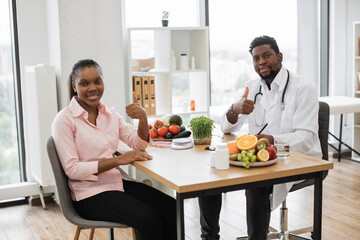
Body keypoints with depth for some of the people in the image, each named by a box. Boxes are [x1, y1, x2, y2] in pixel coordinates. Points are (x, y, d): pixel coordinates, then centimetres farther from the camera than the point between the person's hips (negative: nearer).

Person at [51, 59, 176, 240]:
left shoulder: (109, 114, 10)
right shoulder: (64, 120, -8)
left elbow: (138, 144, 8)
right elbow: (72, 169, -14)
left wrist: (143, 117, -13)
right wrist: (118, 160, -22)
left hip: (119, 182, 6)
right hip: (90, 193, -5)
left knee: (170, 208, -17)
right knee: (149, 219, -26)